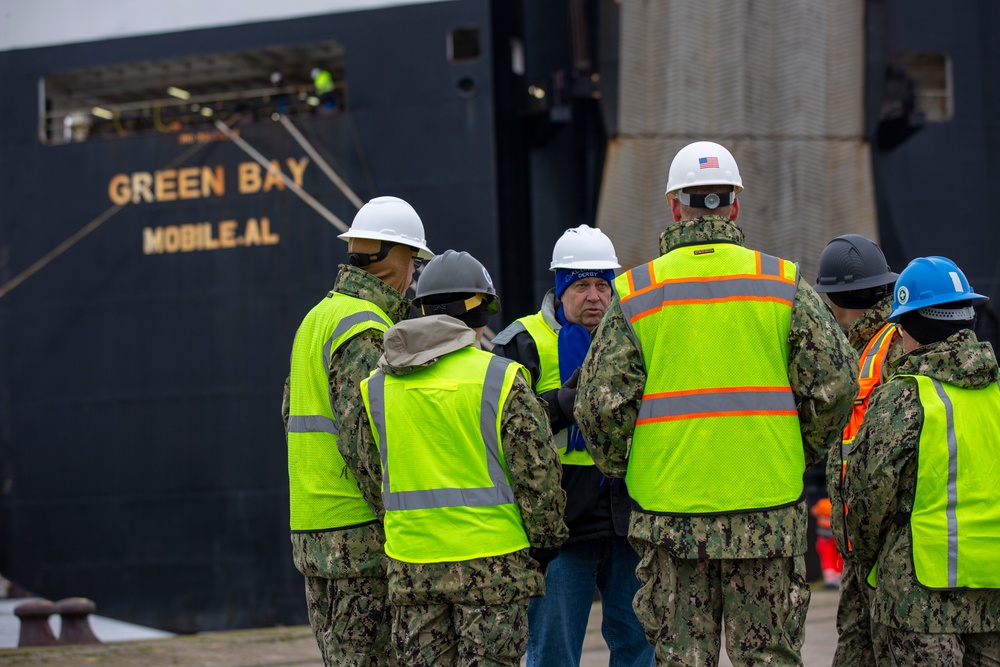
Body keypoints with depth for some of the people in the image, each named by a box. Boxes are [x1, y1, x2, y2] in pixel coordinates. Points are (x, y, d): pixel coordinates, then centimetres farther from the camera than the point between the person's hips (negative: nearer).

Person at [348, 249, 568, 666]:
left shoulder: (377, 387, 6)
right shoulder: (500, 378, -9)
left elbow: (371, 472, 13)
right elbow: (537, 469, -8)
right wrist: (546, 540, 4)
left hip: (409, 564, 4)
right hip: (489, 559, -4)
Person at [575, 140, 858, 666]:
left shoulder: (635, 292, 0)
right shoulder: (783, 282, 2)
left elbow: (601, 402, -5)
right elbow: (834, 382, -2)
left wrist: (618, 466, 13)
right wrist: (805, 452, 14)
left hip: (670, 509, 0)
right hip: (768, 506, 0)